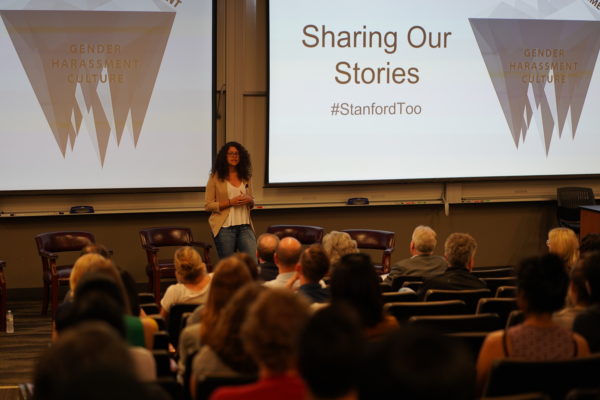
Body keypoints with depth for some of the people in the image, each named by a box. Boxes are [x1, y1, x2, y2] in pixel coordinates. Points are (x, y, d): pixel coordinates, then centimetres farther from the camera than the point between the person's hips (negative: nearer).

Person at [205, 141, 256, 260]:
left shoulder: (245, 177, 11)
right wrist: (230, 202, -15)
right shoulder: (215, 178, -2)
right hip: (224, 227, -3)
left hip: (244, 226, 3)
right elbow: (208, 205, -5)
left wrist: (249, 200, -4)